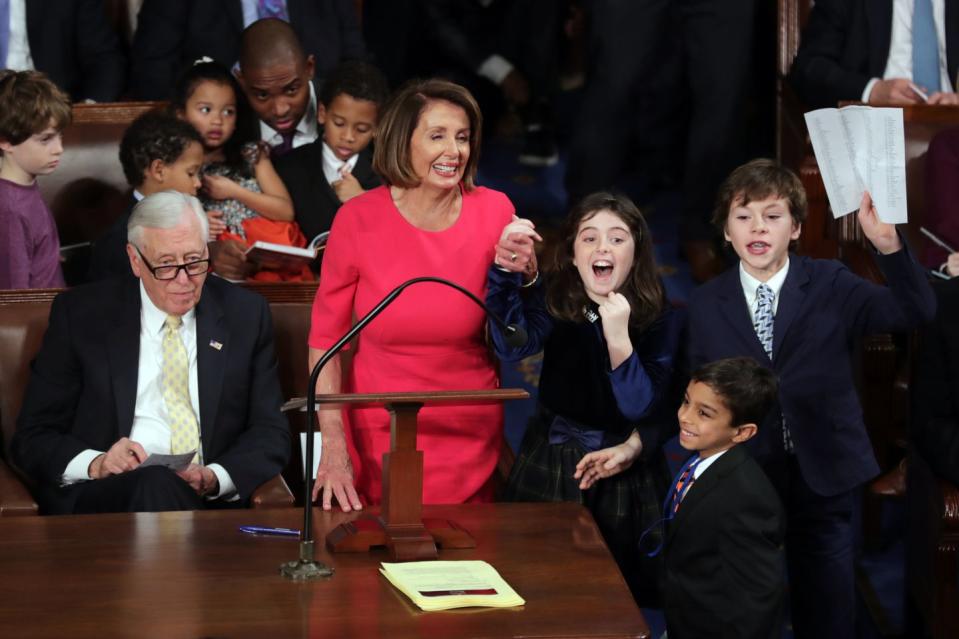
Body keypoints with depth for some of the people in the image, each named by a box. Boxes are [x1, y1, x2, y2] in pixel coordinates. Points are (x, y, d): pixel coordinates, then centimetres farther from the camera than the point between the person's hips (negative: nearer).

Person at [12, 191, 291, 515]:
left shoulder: (245, 315, 11)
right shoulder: (80, 314, 6)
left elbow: (270, 433, 9)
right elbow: (32, 438, 4)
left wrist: (214, 478, -13)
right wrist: (96, 464, -18)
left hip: (213, 500, 2)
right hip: (99, 497, -2)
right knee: (157, 484, -36)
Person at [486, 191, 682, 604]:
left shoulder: (659, 320, -11)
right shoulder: (553, 299, -8)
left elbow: (640, 408, -17)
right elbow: (513, 346, -28)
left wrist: (618, 339, -31)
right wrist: (507, 268, -42)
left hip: (624, 473, -1)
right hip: (550, 465, 1)